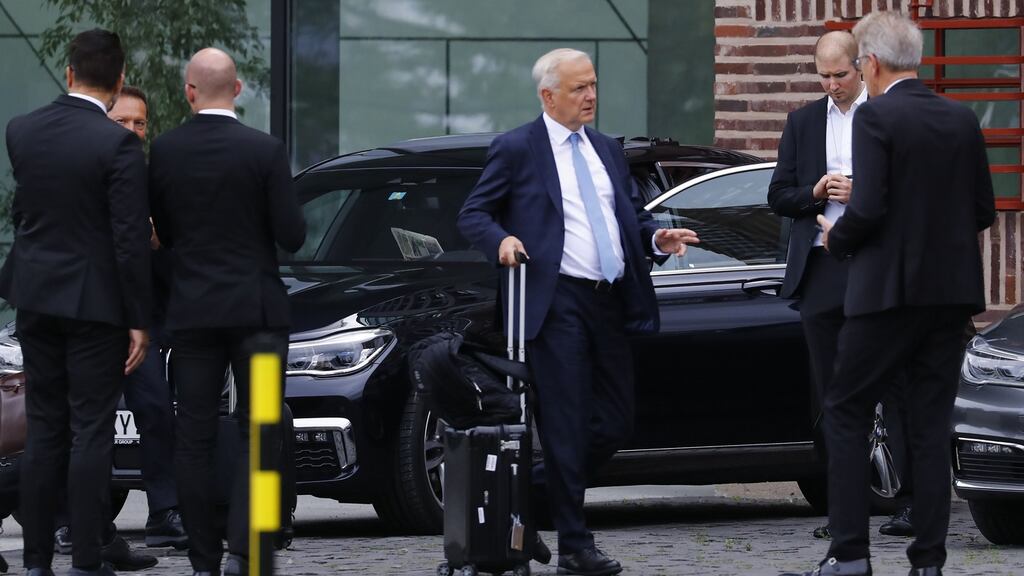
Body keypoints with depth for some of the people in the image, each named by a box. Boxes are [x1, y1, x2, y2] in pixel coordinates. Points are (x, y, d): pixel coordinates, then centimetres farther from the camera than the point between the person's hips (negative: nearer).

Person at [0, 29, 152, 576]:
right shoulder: (117, 144, -16)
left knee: (44, 429, 10)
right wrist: (139, 321, -9)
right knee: (90, 432, 0)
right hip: (94, 301, -5)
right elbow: (130, 239, -16)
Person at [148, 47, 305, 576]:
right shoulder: (265, 151, -10)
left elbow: (161, 233, 7)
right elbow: (292, 236, -9)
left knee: (194, 438, 7)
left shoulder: (164, 151, -2)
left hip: (192, 310, 2)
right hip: (256, 309, -2)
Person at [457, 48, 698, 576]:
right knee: (566, 428, -5)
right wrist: (501, 240, -19)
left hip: (610, 302, 6)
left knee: (615, 422, 6)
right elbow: (472, 214, 1)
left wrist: (656, 238, 3)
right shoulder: (516, 150, 0)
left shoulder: (607, 150, 19)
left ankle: (542, 497, 23)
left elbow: (632, 214, 23)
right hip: (557, 303, -6)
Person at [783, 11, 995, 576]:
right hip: (952, 291, 6)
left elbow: (868, 208, -19)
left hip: (890, 290, -6)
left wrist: (837, 238, 1)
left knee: (845, 413, 5)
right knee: (931, 424, 9)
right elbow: (983, 210, 10)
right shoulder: (962, 121, 7)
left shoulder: (876, 117, -12)